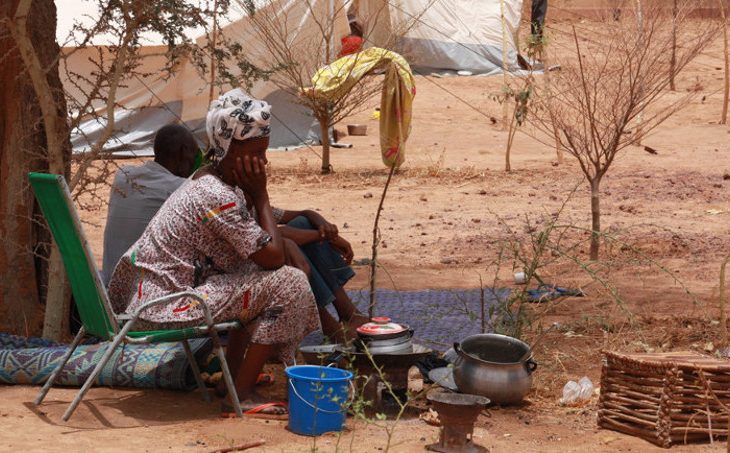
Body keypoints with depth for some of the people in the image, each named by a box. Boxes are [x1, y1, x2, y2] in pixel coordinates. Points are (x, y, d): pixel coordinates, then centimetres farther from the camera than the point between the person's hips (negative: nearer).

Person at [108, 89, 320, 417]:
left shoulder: (207, 181, 11)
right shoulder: (217, 197, -21)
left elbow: (270, 242, 20)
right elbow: (273, 257, -17)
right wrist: (260, 195, -9)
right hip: (167, 307, -10)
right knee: (287, 284, -12)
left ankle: (235, 369, 25)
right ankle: (240, 396, -8)